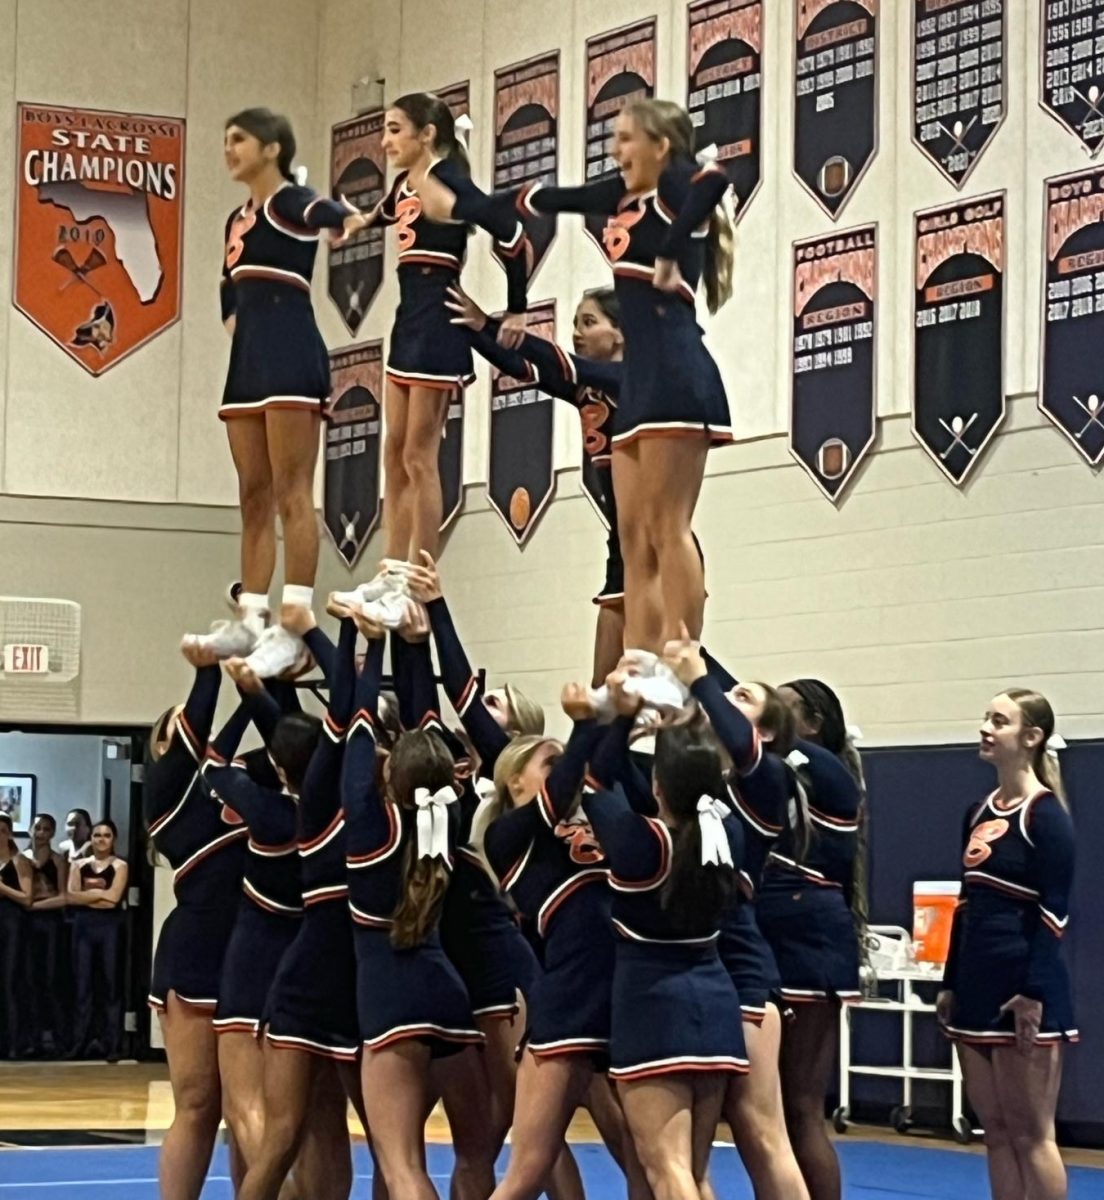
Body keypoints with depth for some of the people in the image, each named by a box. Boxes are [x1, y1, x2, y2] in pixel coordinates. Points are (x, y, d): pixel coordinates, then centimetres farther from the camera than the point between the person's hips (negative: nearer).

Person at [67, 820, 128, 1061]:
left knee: (110, 984, -3)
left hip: (109, 926, -3)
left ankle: (111, 1043, -3)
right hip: (83, 925, 3)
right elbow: (71, 897, -1)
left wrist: (87, 893, -5)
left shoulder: (119, 866, 2)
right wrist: (99, 893, -9)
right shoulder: (79, 865, 11)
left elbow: (113, 897, -11)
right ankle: (81, 1041, 4)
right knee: (83, 984, 2)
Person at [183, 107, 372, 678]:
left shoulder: (289, 202, -6)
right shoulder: (237, 220, 20)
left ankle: (294, 627, -15)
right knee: (254, 497, 7)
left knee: (291, 494, -12)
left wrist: (349, 220, -52)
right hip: (249, 360, 9)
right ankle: (250, 621, 9)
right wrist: (235, 326, 17)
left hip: (290, 356, -9)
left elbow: (327, 212, -30)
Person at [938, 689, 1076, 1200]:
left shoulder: (1046, 814, -10)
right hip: (978, 984, 8)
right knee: (996, 1132, 10)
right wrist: (950, 983, 16)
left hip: (1023, 987, -8)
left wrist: (1034, 993, -19)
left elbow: (1053, 912, -15)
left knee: (1030, 1135, -3)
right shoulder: (979, 812, 12)